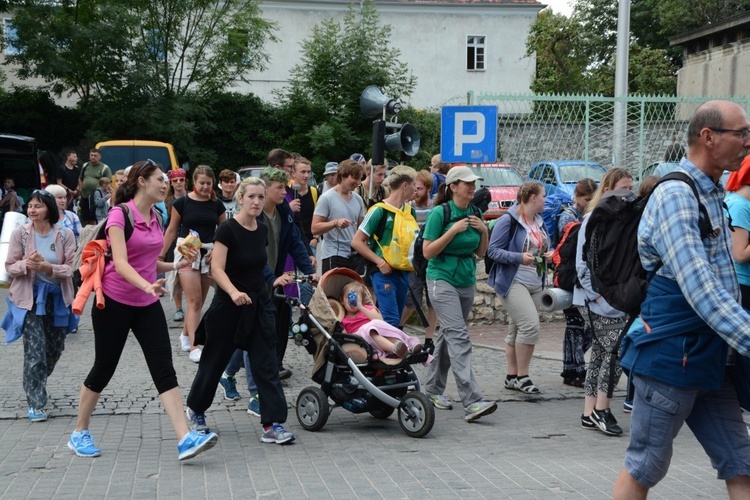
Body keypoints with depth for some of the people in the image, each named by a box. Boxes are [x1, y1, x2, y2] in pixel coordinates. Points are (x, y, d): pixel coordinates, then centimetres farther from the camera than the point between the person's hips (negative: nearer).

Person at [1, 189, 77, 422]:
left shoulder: (65, 234, -7)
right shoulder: (20, 233, -6)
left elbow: (70, 269, -9)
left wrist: (47, 267, -27)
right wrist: (27, 265, -26)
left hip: (57, 298, 2)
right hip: (30, 298, -2)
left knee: (55, 349, 16)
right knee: (35, 352, -9)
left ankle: (36, 385, 44)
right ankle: (36, 403, -1)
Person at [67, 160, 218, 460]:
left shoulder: (154, 218, 8)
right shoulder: (120, 214, -14)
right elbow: (121, 263, -25)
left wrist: (177, 265, 5)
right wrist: (147, 286, -40)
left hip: (147, 305, 6)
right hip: (114, 303, -6)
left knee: (164, 370, -5)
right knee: (103, 369, 6)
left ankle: (185, 440, -13)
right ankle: (79, 434, 25)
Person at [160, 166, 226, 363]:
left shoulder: (217, 205, 6)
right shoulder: (182, 203, -2)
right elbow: (171, 230, 4)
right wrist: (161, 255, 4)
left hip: (209, 255, 4)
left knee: (199, 301, 9)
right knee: (194, 300, -13)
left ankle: (185, 336, 29)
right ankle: (194, 347, -15)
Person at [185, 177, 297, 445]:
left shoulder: (263, 230, 6)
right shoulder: (227, 229, -14)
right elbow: (218, 269, -20)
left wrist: (273, 280, 7)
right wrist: (234, 292, -35)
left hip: (258, 305, 5)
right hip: (228, 306, -5)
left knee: (267, 365, -4)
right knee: (215, 360, 10)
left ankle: (272, 425, -5)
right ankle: (195, 409, 34)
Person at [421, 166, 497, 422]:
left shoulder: (474, 213, 8)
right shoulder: (440, 213, -10)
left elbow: (481, 252, 14)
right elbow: (427, 251, -11)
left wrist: (484, 231, -4)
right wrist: (453, 231, -19)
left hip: (466, 281, 7)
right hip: (442, 279, -7)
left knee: (447, 334, 15)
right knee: (459, 337, -16)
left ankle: (433, 388, 30)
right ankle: (472, 402, -23)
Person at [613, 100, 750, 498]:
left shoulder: (713, 195, 14)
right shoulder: (676, 196, -17)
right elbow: (699, 287, -27)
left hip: (709, 358, 9)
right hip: (671, 357, -9)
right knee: (645, 468, 4)